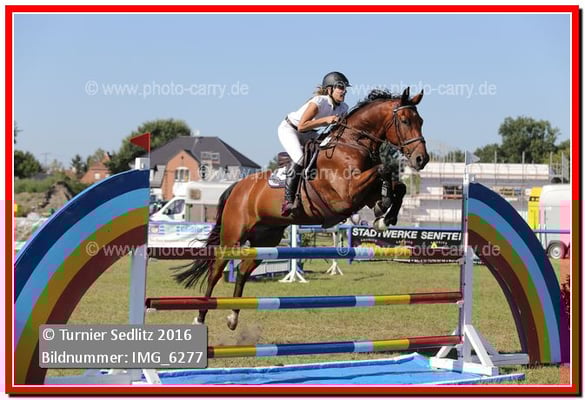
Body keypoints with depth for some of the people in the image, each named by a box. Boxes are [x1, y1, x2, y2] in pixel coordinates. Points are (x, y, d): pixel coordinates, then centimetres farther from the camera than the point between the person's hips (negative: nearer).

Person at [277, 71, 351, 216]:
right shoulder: (319, 102, -30)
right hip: (289, 129, -7)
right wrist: (325, 120, -38)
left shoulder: (343, 108, -10)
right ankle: (288, 200, -28)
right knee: (299, 157, -30)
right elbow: (301, 126, -34)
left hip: (308, 134, 7)